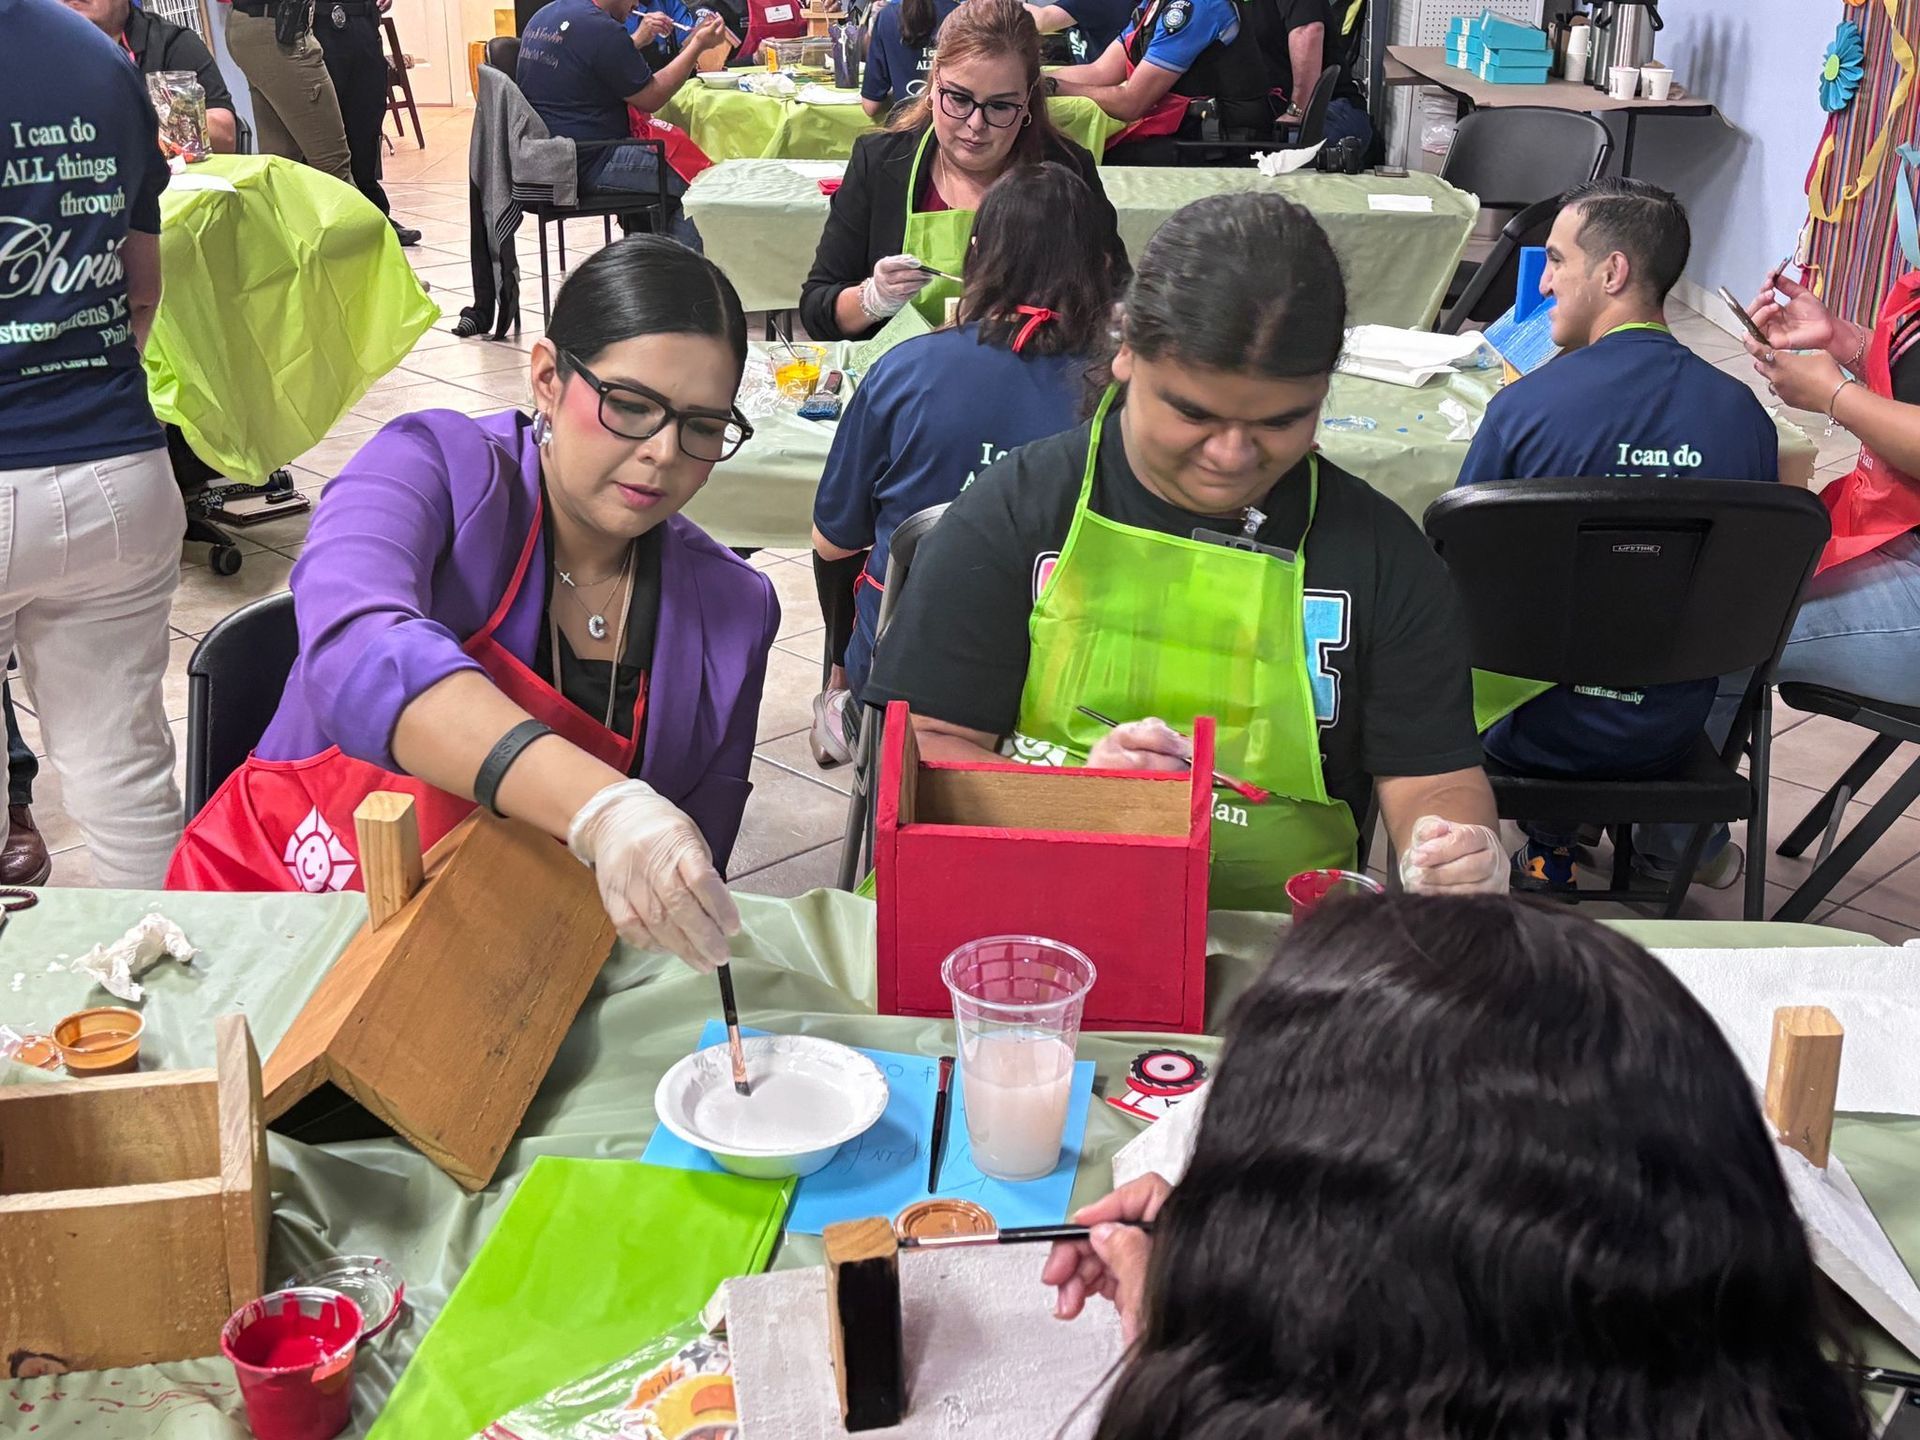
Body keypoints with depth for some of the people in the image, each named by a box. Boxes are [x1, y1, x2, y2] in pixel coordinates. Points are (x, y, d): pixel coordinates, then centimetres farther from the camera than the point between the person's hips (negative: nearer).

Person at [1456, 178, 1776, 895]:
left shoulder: (1523, 406, -19)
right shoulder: (1745, 414, -9)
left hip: (1533, 733, -4)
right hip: (1670, 738, 4)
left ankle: (1552, 837, 24)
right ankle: (1680, 831, 39)